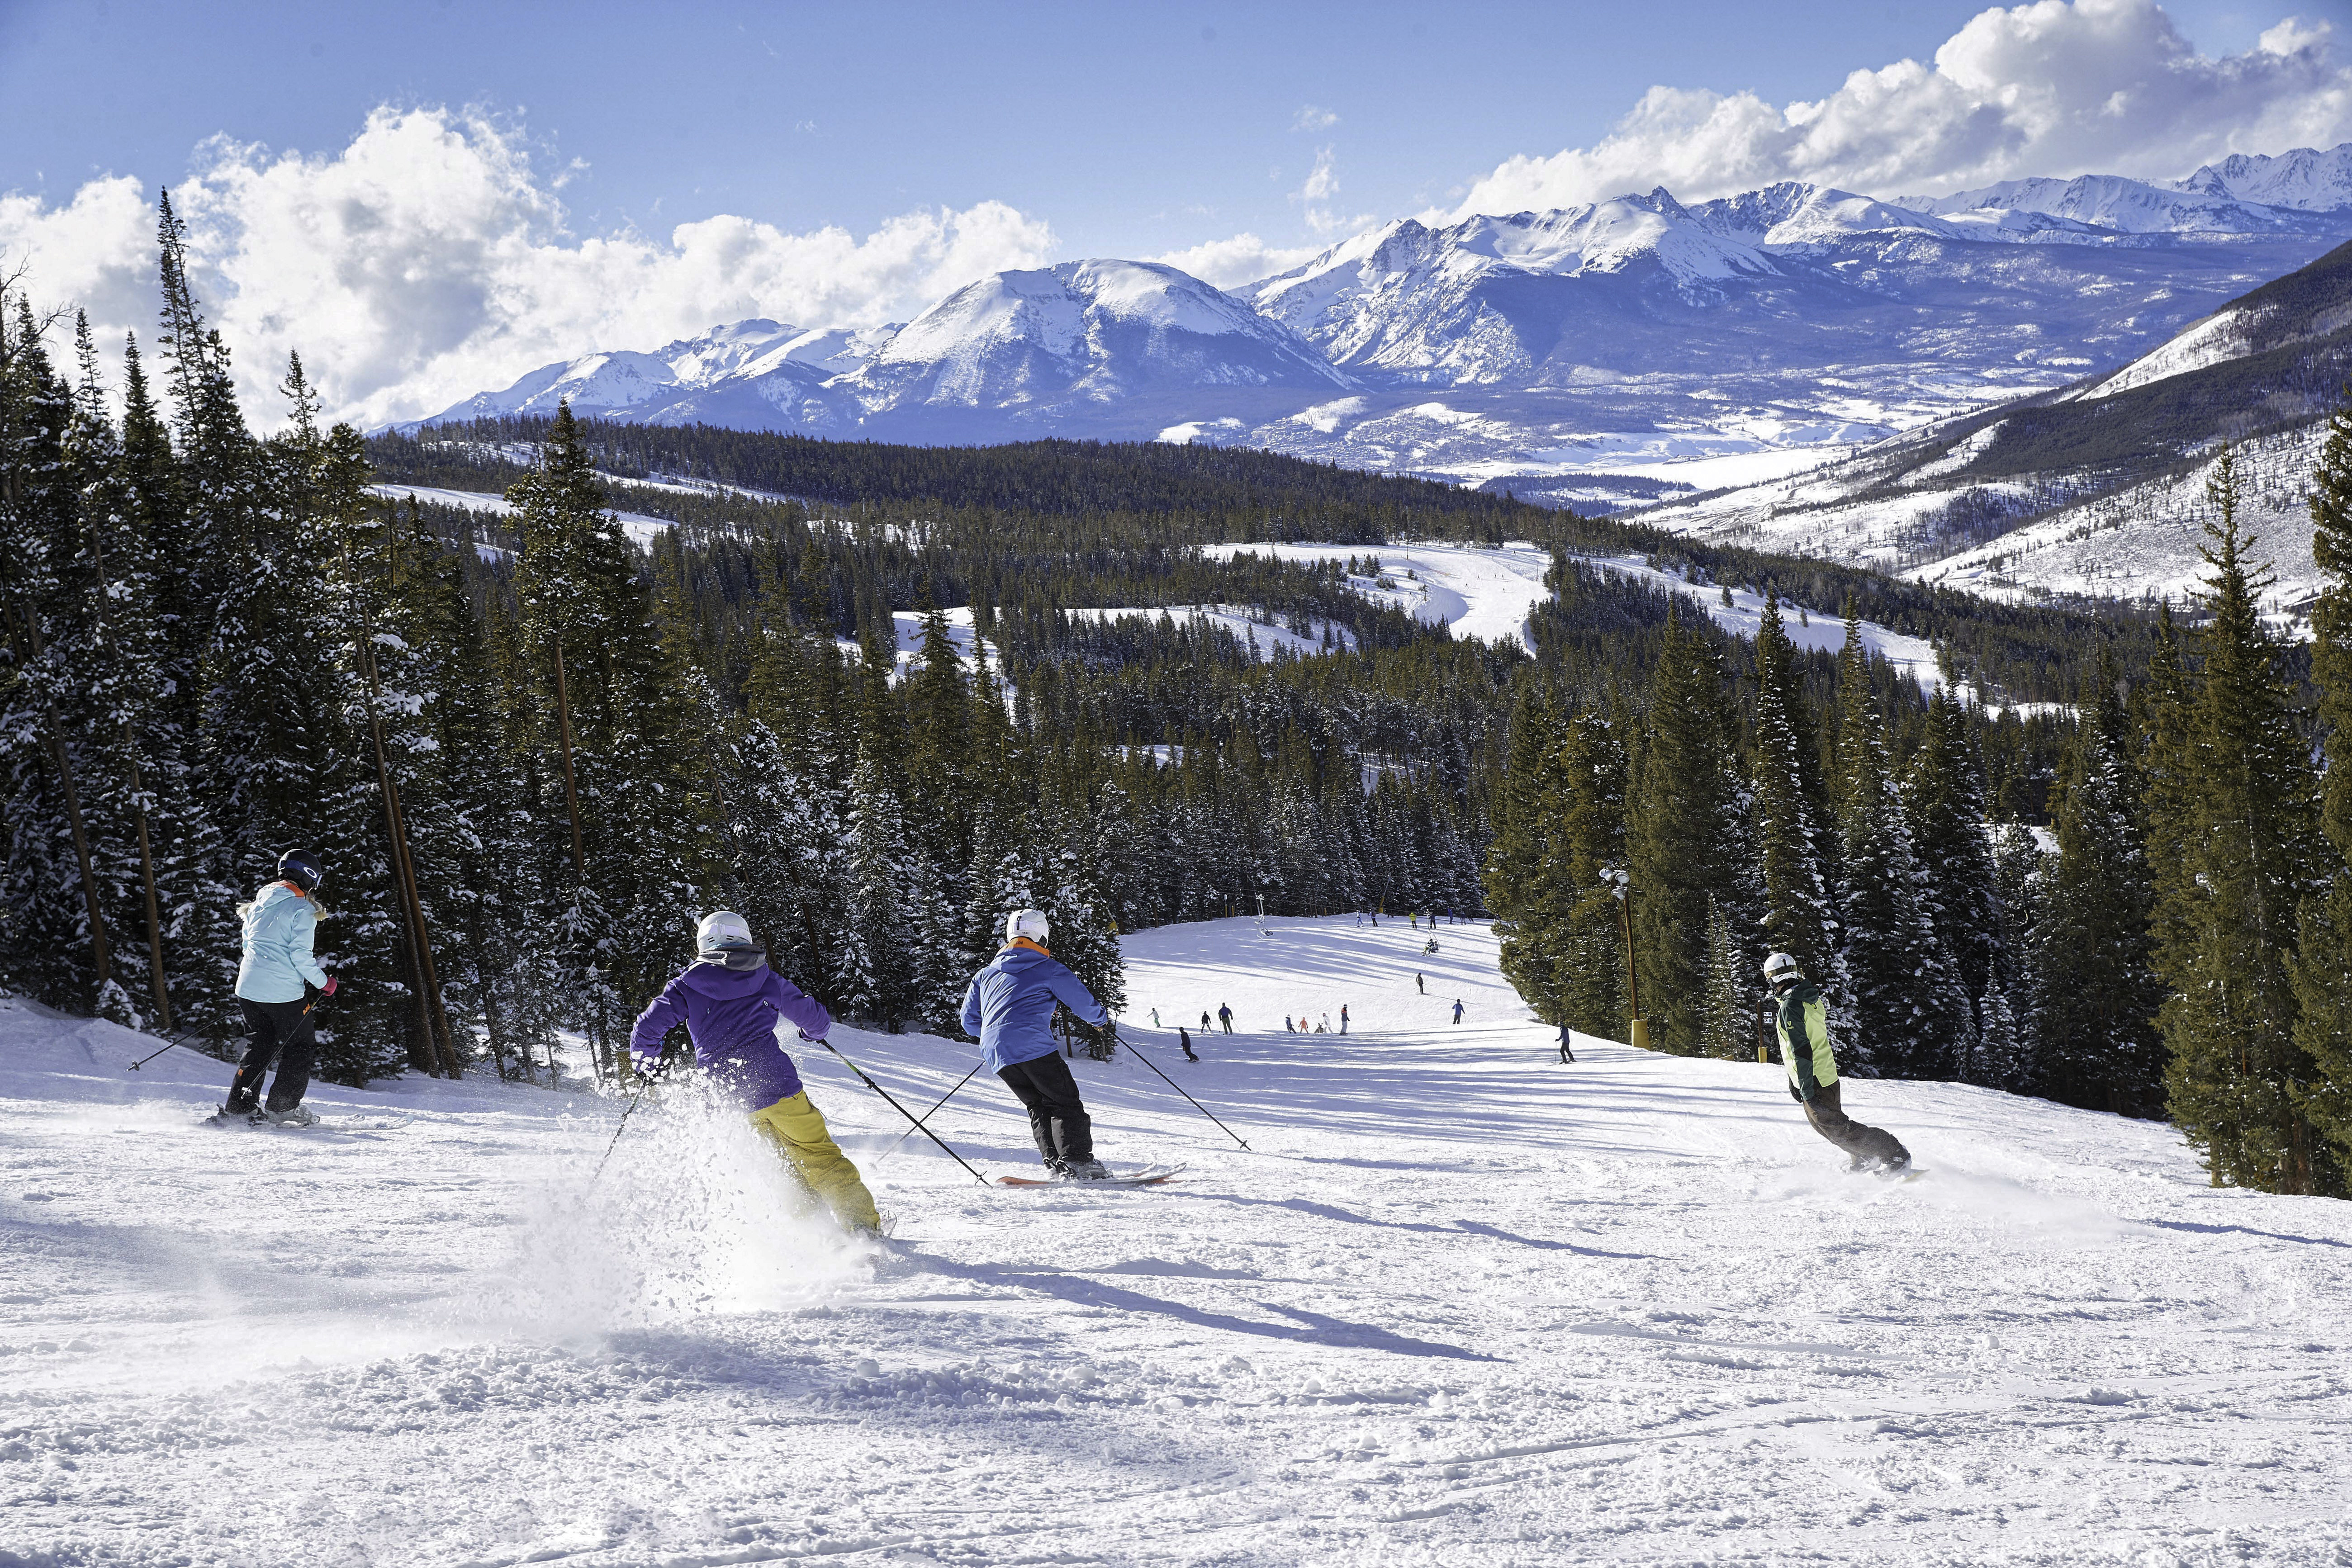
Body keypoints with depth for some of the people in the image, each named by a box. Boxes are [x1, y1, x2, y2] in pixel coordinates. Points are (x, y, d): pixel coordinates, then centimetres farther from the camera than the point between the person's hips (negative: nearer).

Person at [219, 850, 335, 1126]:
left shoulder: (259, 903, 13)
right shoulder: (302, 909, -10)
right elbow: (301, 955, -17)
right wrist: (324, 983, -4)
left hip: (248, 989, 7)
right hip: (283, 993, -7)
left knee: (261, 1044, 21)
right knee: (301, 1048, 8)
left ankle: (238, 1107, 14)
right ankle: (280, 1110, 4)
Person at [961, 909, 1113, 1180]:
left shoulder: (985, 974, 24)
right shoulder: (1049, 968, 8)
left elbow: (970, 1022, 26)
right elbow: (1085, 1004, 7)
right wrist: (1100, 1018, 29)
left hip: (996, 1055, 6)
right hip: (1033, 1047, -6)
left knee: (1039, 1107, 13)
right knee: (1066, 1103, -1)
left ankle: (1055, 1164, -2)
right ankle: (1077, 1162, -17)